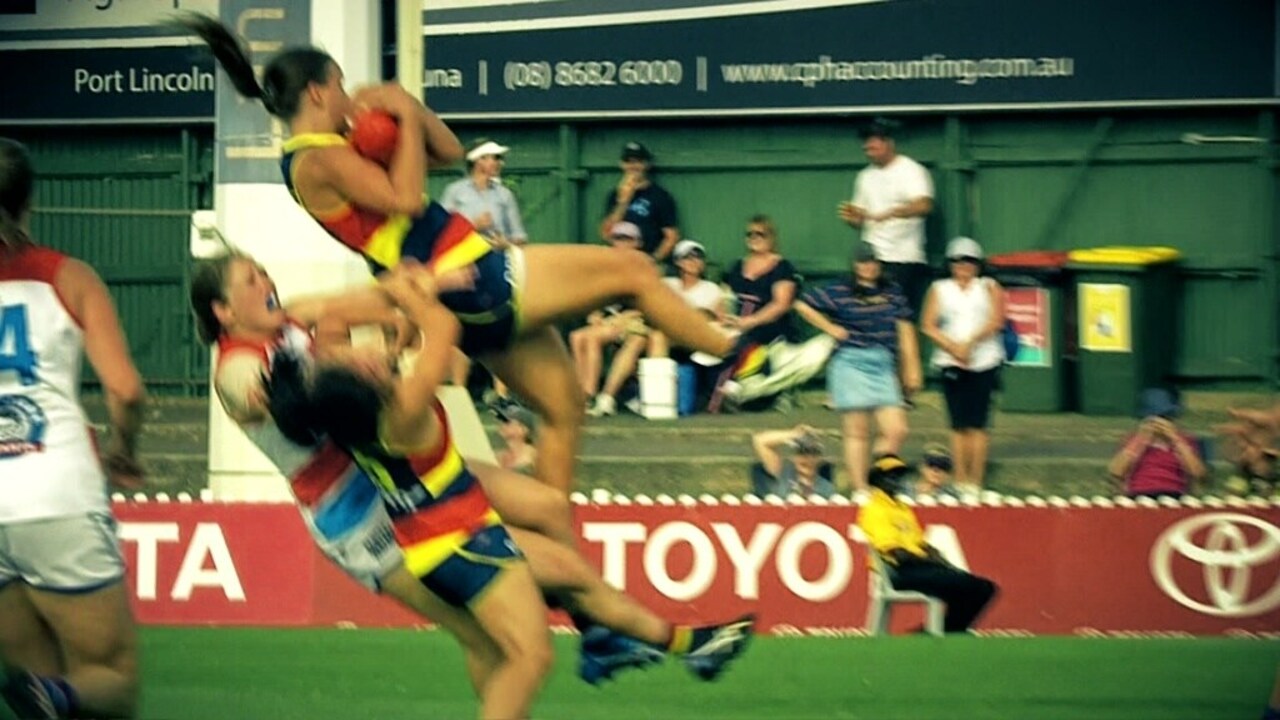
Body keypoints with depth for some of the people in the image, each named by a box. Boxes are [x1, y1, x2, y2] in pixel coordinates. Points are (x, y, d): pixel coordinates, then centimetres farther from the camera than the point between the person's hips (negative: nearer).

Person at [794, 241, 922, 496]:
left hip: (883, 366, 4)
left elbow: (905, 331, 13)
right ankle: (860, 490, -1)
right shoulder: (839, 291, -1)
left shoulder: (892, 292, 10)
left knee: (896, 431, -6)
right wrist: (830, 328, 0)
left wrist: (911, 370, 10)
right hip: (851, 363, -4)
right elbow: (803, 305, 4)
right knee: (856, 433, -3)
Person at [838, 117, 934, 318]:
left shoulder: (911, 171, -3)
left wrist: (891, 213, -36)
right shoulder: (866, 177, 18)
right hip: (872, 259, 6)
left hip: (904, 260, -6)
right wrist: (851, 217, -2)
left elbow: (924, 205, -20)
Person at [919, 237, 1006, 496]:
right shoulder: (940, 289, 13)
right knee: (959, 423, -1)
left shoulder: (989, 287, 9)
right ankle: (960, 480, 1)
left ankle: (975, 482, -7)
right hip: (951, 362, 1)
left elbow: (996, 321, -5)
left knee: (978, 422, -6)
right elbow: (928, 326, 3)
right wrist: (952, 347, -11)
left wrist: (970, 343, -16)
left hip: (984, 361, -1)